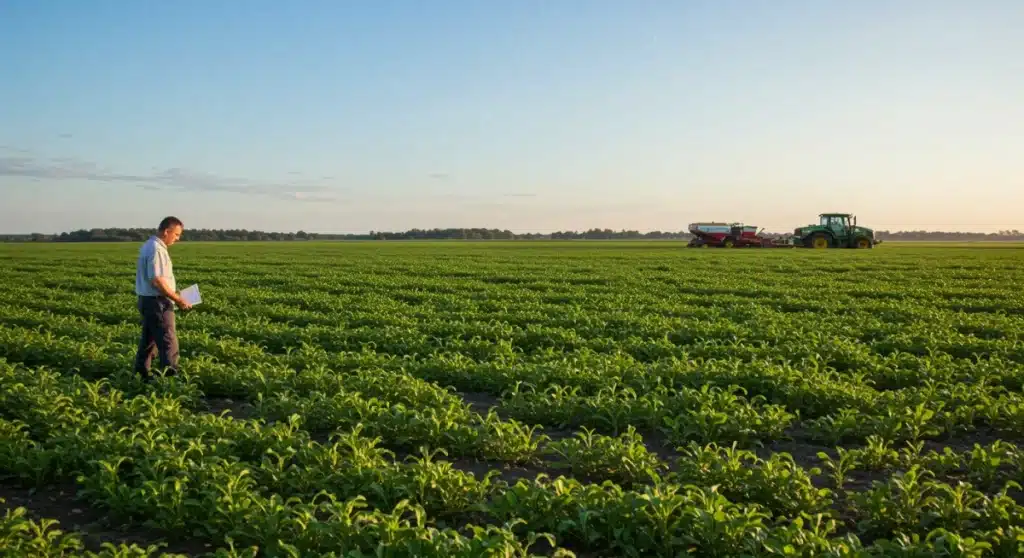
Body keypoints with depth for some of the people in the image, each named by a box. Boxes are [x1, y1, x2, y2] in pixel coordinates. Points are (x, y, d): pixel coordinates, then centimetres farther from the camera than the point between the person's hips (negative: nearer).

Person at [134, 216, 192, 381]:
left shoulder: (149, 245, 13)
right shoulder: (156, 249, -19)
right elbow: (157, 281, -25)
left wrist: (175, 294, 17)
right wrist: (177, 299, -18)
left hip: (148, 300, 10)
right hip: (157, 302, -10)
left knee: (148, 340, 16)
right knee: (168, 342, -6)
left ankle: (141, 374, 23)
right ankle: (170, 376, -5)